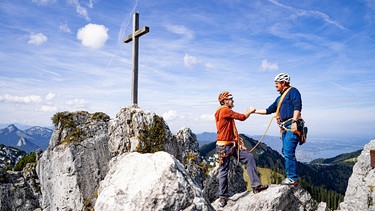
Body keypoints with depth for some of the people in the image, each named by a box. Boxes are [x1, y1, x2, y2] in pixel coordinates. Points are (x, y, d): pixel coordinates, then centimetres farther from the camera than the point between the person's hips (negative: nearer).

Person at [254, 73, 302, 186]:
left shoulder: (293, 91, 0)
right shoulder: (280, 98, 26)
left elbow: (297, 107, -13)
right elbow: (269, 110, 30)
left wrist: (294, 122, -22)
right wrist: (255, 111, 29)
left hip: (292, 127, -9)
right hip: (285, 128, 9)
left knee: (288, 152, -12)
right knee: (286, 152, 8)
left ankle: (292, 178, -7)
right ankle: (292, 177, 14)